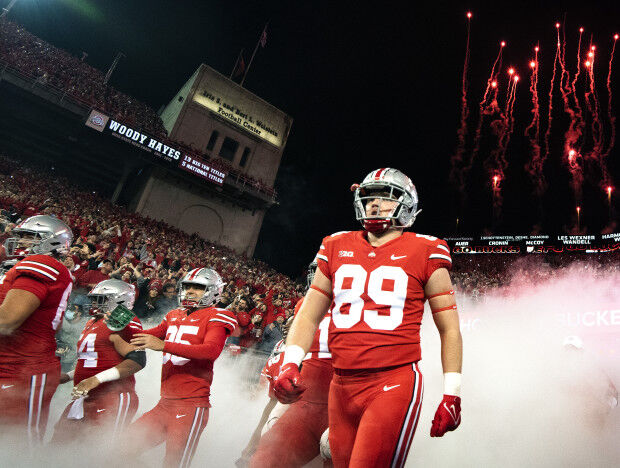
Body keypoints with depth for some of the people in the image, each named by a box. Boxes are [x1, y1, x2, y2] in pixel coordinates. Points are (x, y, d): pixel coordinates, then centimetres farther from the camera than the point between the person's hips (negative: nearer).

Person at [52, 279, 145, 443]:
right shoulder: (92, 323, 20)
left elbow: (138, 359, -24)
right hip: (86, 398, 10)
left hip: (113, 399, -10)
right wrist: (67, 376, 22)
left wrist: (96, 379, -25)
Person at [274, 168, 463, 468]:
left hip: (394, 386, -4)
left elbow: (449, 329, 3)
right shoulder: (337, 248, 9)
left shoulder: (425, 253, 0)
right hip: (341, 387, 4)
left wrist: (452, 395, 1)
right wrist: (290, 363, -1)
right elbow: (309, 316, 11)